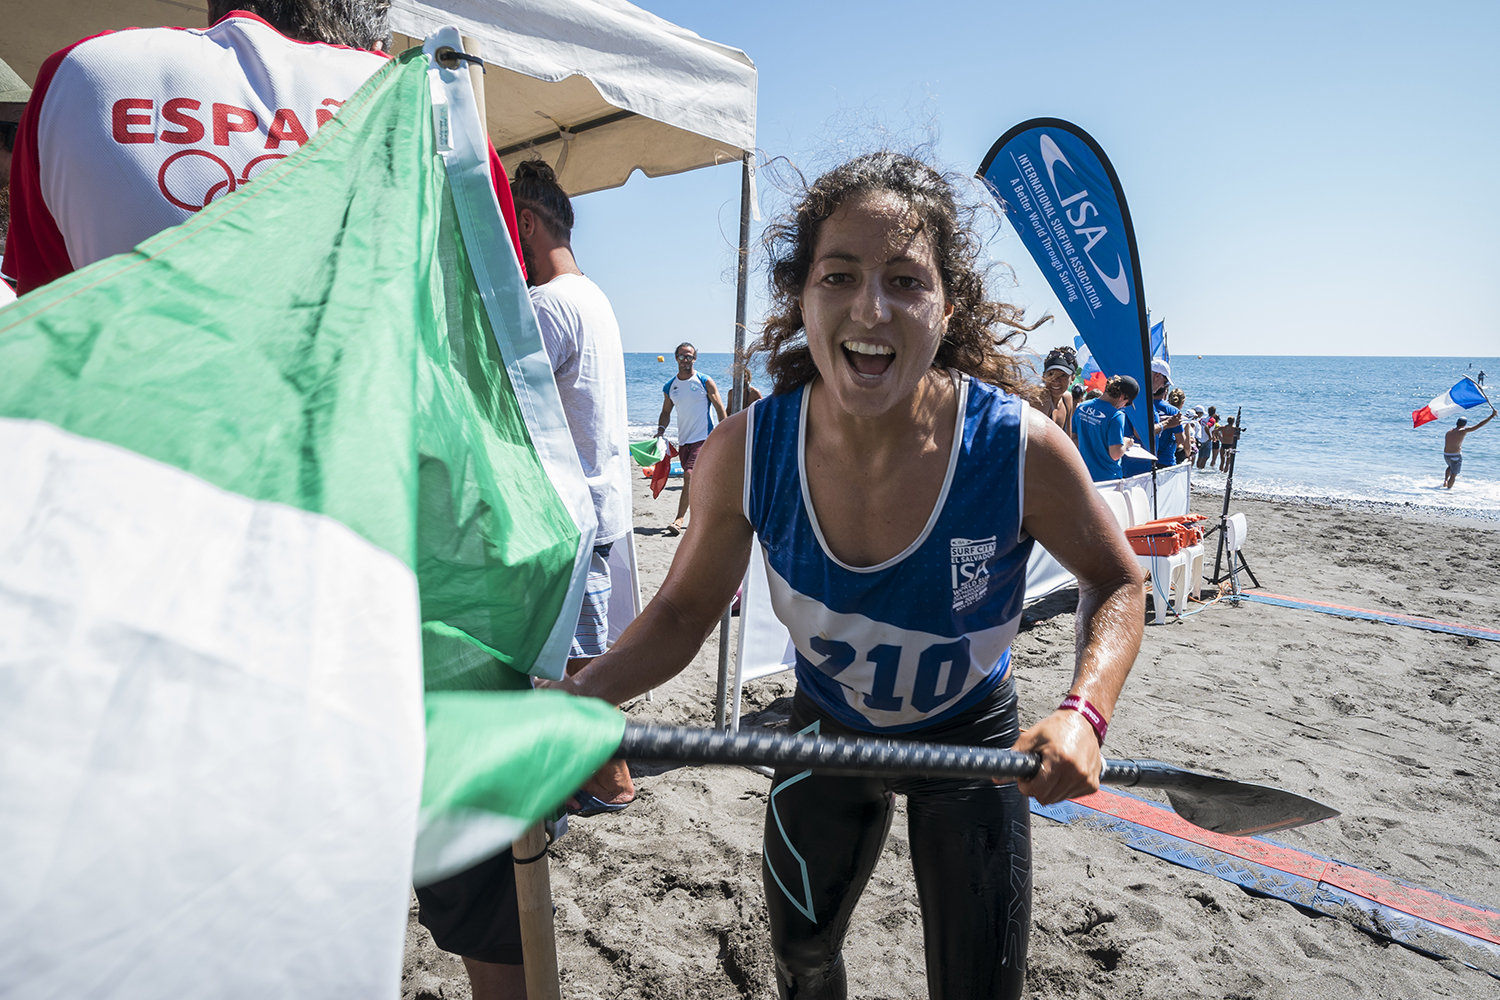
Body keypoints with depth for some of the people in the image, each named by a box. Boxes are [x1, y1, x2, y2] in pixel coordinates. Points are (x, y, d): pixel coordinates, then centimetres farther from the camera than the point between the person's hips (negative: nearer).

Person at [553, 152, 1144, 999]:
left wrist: (1084, 713, -29)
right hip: (826, 731, 2)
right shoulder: (746, 452, -25)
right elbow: (684, 613, -11)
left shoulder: (1021, 449, -30)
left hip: (971, 739, -1)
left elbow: (1116, 584, -11)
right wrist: (579, 694, -29)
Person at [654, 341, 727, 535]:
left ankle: (679, 519, -20)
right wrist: (661, 429, -2)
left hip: (703, 438, -5)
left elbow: (720, 409, -2)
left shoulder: (705, 382, -4)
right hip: (683, 440, 6)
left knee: (690, 475, -19)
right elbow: (666, 411, 17)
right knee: (697, 482, 12)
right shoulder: (670, 386, 8)